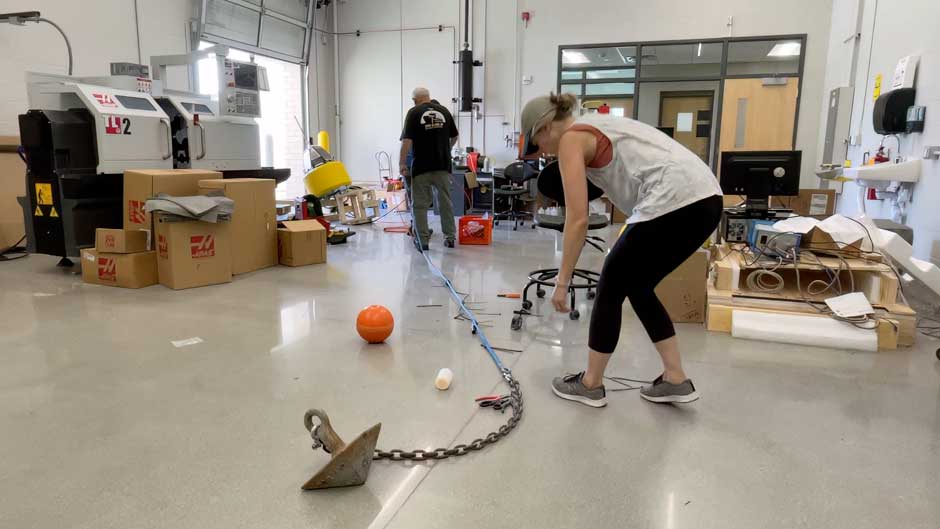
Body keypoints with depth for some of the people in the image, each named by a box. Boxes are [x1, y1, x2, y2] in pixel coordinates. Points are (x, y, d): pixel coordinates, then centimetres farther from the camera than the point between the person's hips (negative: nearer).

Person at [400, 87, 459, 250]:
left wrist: (402, 163, -8)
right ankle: (450, 237, 15)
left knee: (420, 204, 4)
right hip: (443, 164, 4)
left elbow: (407, 140, -12)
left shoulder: (414, 112, -4)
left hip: (421, 166, -3)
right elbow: (454, 137, 17)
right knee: (445, 201, 11)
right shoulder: (444, 111, 9)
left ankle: (423, 240, 4)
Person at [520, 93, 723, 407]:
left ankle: (590, 385, 22)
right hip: (704, 199, 9)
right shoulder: (596, 126, 27)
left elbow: (577, 219, -9)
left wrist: (562, 282, -4)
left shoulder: (571, 139, 0)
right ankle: (676, 380, 26)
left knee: (610, 289, 8)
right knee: (637, 287, 21)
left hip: (674, 201, -9)